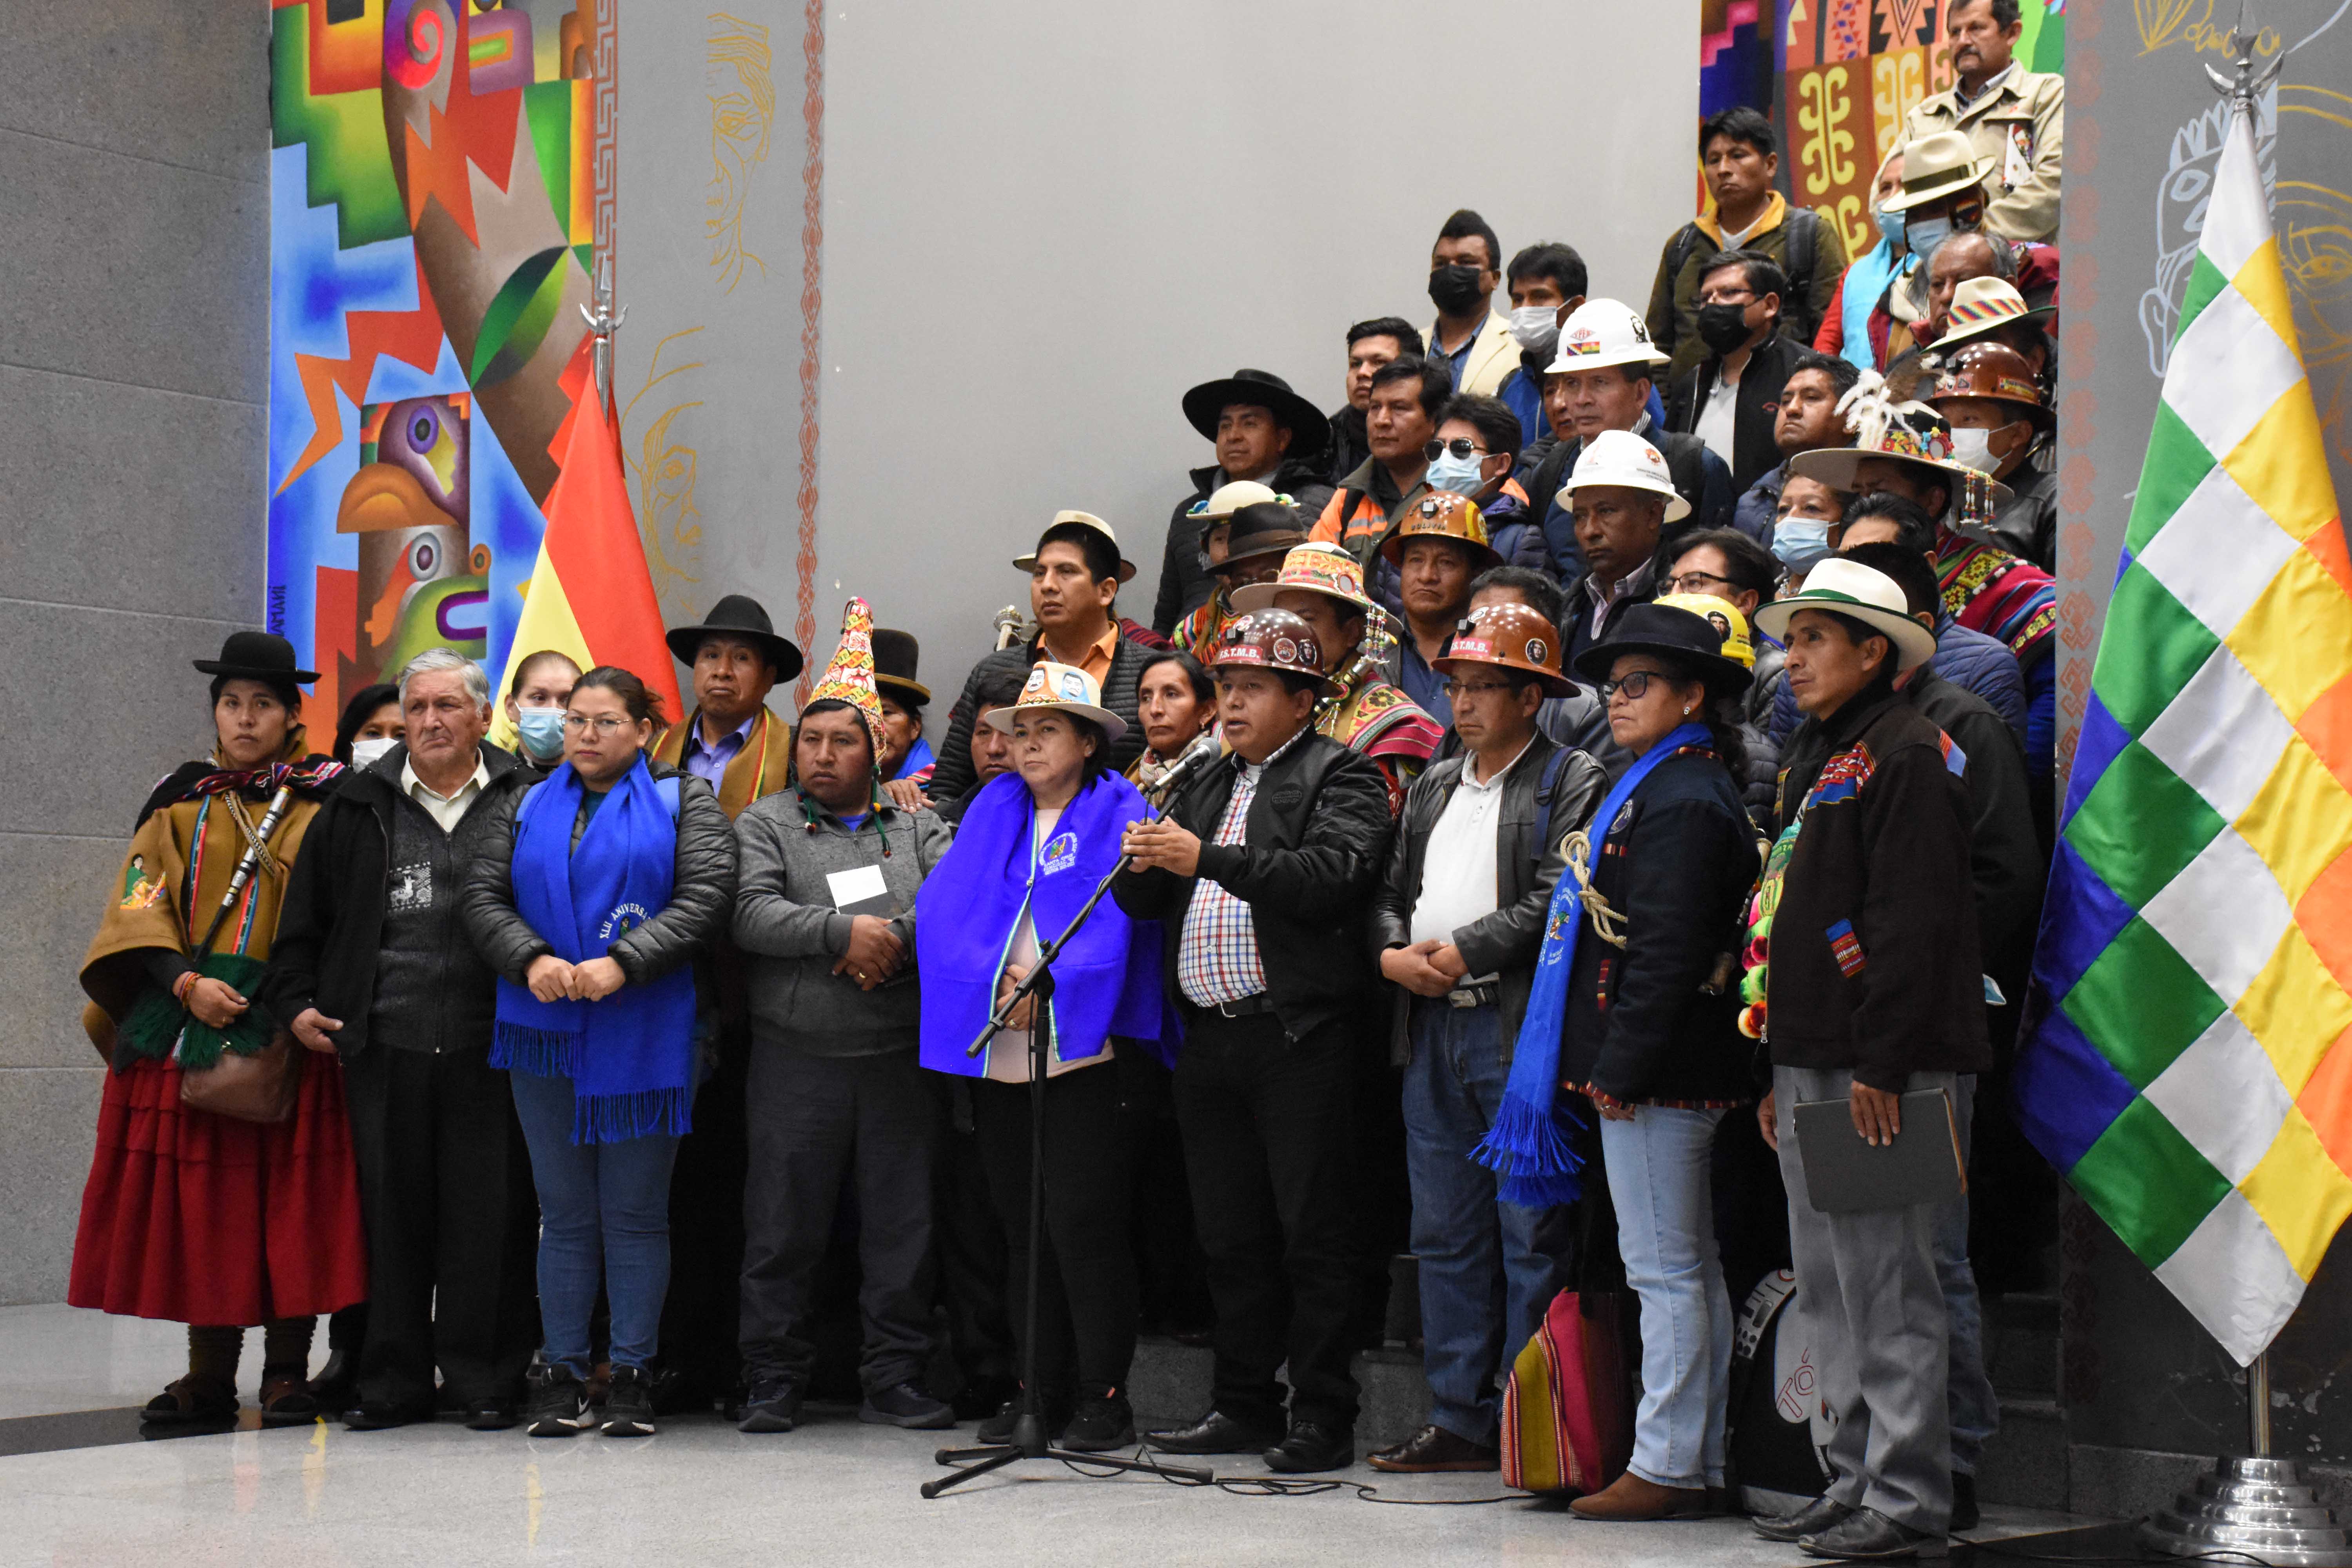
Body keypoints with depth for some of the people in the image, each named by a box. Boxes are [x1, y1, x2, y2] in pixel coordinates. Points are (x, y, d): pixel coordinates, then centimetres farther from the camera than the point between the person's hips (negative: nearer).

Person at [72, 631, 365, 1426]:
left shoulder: (326, 801, 3)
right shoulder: (181, 800, 11)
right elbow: (138, 909, 5)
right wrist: (186, 984, -11)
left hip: (284, 1033, -2)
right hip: (185, 1030, 3)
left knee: (290, 1203, -3)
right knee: (199, 1201, 3)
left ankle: (288, 1374, 5)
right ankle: (209, 1378, 11)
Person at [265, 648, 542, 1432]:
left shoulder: (526, 802, 6)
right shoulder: (358, 807, 13)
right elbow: (305, 914, 17)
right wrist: (296, 1001, 8)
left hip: (491, 1046, -2)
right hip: (384, 1044, 2)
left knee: (491, 1216, -1)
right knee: (391, 1212, 5)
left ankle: (487, 1380, 9)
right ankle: (393, 1382, 15)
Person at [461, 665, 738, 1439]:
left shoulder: (685, 802, 5)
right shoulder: (525, 809, 15)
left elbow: (705, 900, -7)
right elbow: (481, 897, 6)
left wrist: (621, 965, -18)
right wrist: (532, 961, -13)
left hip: (645, 1035, -3)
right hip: (544, 1034, 3)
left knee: (636, 1212, 1)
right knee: (564, 1212, 6)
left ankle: (633, 1376, 9)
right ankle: (561, 1375, 11)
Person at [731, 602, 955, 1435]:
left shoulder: (916, 827, 12)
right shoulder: (766, 824, 6)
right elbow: (752, 915, -9)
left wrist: (897, 938, -17)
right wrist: (845, 933, -16)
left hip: (901, 1057, 2)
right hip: (796, 1060, -2)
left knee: (903, 1225, 4)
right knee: (784, 1229, 2)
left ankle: (895, 1379, 12)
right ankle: (774, 1380, 11)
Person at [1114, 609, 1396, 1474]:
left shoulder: (1342, 777, -1)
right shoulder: (1210, 785, 21)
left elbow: (1333, 877, -19)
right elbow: (1145, 901, 18)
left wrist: (1207, 859, -21)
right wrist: (1145, 865, -6)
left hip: (1297, 1037, -7)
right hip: (1211, 1039, 7)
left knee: (1312, 1233, -4)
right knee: (1232, 1237, 11)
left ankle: (1323, 1418, 1)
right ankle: (1242, 1405, 19)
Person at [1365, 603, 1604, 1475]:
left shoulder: (1573, 782, -2)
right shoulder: (1432, 787, 20)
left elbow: (1555, 899, -14)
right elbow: (1390, 890, 18)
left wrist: (1461, 953, -15)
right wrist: (1394, 954, -2)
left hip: (1521, 1030, -7)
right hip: (1431, 1029, 7)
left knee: (1531, 1236, -4)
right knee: (1445, 1234, 9)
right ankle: (1460, 1419, 15)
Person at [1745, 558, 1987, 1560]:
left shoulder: (1906, 755, -9)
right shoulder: (1821, 768, 22)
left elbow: (1914, 919, -17)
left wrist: (1881, 1063, -21)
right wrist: (1779, 1072, 21)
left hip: (1880, 1069, -10)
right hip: (1812, 1064, 10)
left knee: (1889, 1288, -7)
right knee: (1829, 1291, 12)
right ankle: (1858, 1477, 19)